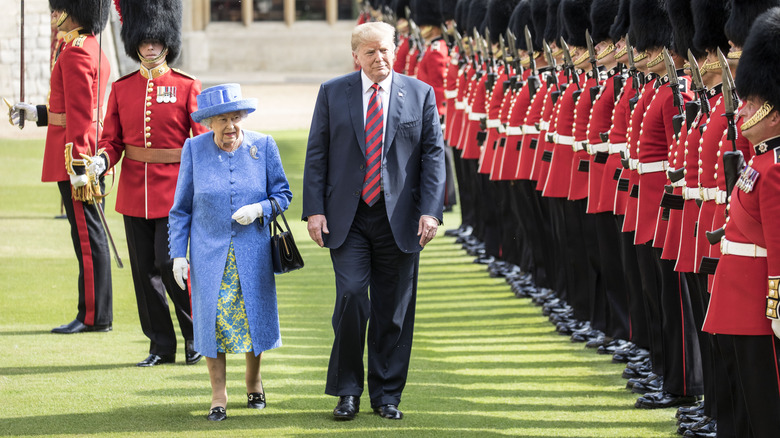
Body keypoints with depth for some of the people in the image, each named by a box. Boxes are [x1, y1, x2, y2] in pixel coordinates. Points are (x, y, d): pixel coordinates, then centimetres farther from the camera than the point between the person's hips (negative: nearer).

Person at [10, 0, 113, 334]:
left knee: (86, 234, -6)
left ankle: (94, 316, -2)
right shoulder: (93, 49, 15)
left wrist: (77, 166, -22)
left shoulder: (75, 53, -16)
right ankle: (96, 314, 16)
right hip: (92, 155, 10)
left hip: (76, 154, -10)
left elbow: (80, 114, -20)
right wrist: (36, 113, 22)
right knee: (89, 234, 12)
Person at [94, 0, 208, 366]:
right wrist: (102, 161, -14)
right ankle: (161, 346, 14)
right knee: (144, 270, 5)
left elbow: (202, 141, -3)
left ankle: (195, 335, 9)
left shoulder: (187, 88, -2)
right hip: (134, 192, 4)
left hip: (174, 191, -4)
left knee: (169, 265, -10)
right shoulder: (122, 89, 7)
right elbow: (112, 139, 8)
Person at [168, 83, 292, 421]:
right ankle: (218, 396, 10)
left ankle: (254, 383, 31)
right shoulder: (194, 149, -2)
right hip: (209, 252, -1)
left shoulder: (263, 146, -2)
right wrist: (178, 254, -2)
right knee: (213, 319, -1)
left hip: (253, 253, 1)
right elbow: (181, 208, 4)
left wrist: (260, 209, -17)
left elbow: (283, 194, 4)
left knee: (253, 317, 8)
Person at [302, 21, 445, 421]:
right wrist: (314, 210, -4)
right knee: (351, 298, -12)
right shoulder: (332, 93, 5)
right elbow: (316, 154, 4)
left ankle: (387, 394, 15)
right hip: (348, 218, -1)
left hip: (399, 220, 1)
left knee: (394, 310, 4)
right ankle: (348, 391, 2)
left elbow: (434, 155, 3)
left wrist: (430, 211, -7)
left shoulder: (420, 94, 4)